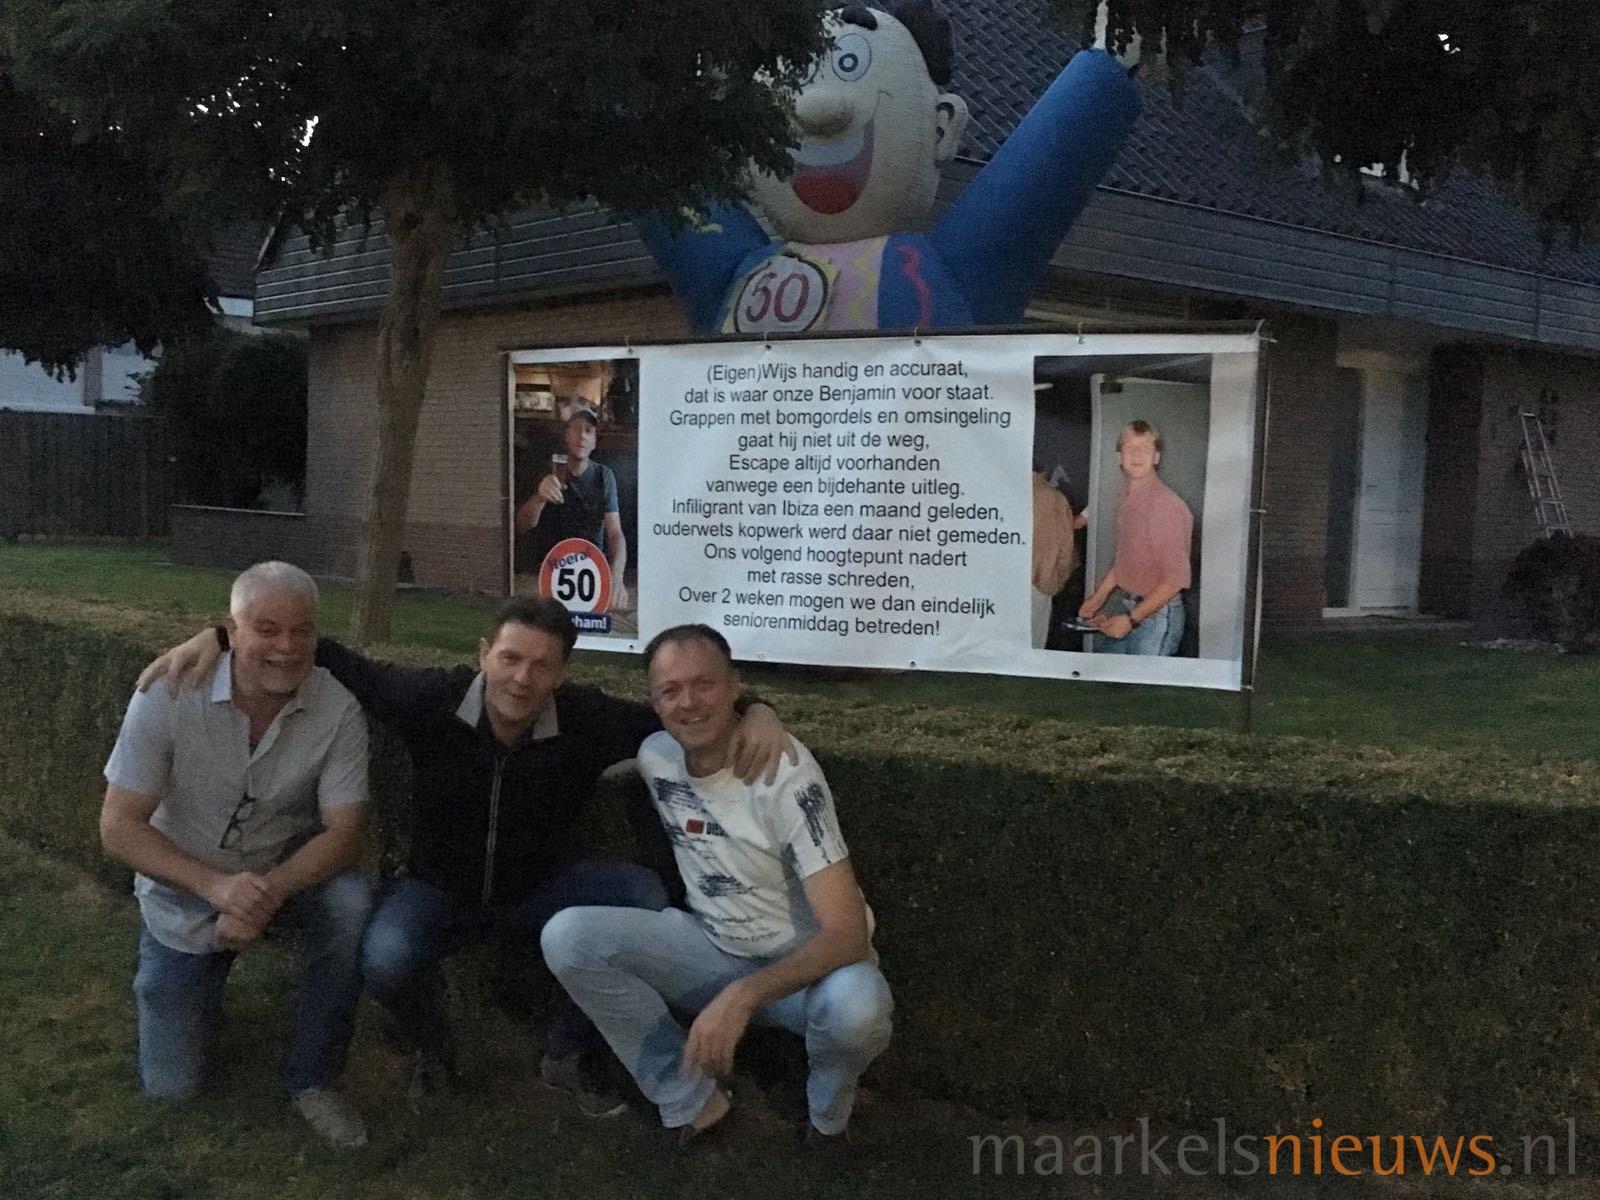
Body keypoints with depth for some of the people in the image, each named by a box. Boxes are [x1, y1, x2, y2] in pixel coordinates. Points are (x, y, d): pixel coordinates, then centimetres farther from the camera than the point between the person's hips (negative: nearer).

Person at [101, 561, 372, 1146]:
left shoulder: (338, 709, -22)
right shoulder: (167, 696, -24)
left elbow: (343, 833, -21)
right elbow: (118, 828, -21)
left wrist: (271, 892, -40)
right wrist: (217, 886, -37)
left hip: (287, 872, 0)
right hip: (184, 890, 0)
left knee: (349, 905, -33)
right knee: (170, 1084, 3)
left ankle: (311, 1079, -11)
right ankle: (201, 980, 36)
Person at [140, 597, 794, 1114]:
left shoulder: (586, 720, -21)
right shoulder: (431, 699, -22)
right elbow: (334, 659, -13)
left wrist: (755, 711, -32)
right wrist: (220, 637, -20)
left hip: (540, 892, 1)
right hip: (440, 889, -1)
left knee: (646, 896, -25)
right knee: (384, 958, -34)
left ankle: (573, 1054, -2)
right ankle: (431, 1049, 6)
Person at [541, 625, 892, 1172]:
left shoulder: (786, 772, -26)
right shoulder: (654, 757, -8)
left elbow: (847, 932, -30)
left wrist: (742, 996, -44)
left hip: (810, 963, -5)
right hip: (714, 949, 5)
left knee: (855, 1006, -40)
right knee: (566, 936, -16)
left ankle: (828, 1112, -1)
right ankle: (690, 1100, -1)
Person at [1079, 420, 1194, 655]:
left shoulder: (1167, 505, -19)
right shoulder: (1126, 499, 7)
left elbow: (1175, 579, -19)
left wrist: (1131, 619, -18)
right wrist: (1099, 596, 17)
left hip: (1155, 613, -8)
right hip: (1123, 605, 8)